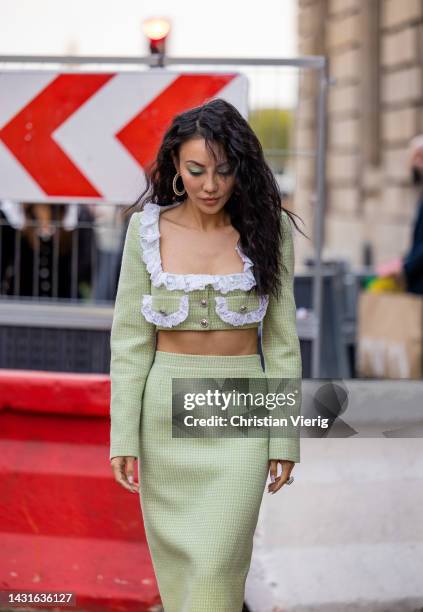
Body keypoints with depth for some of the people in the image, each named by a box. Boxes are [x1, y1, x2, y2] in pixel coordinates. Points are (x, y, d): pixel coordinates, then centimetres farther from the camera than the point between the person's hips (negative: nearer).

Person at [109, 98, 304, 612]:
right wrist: (123, 436, -6)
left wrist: (286, 436, -1)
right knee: (176, 559, 12)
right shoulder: (147, 227, -5)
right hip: (166, 409, 1)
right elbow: (130, 337, -2)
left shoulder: (267, 228, -5)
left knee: (217, 564, -8)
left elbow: (281, 338, -1)